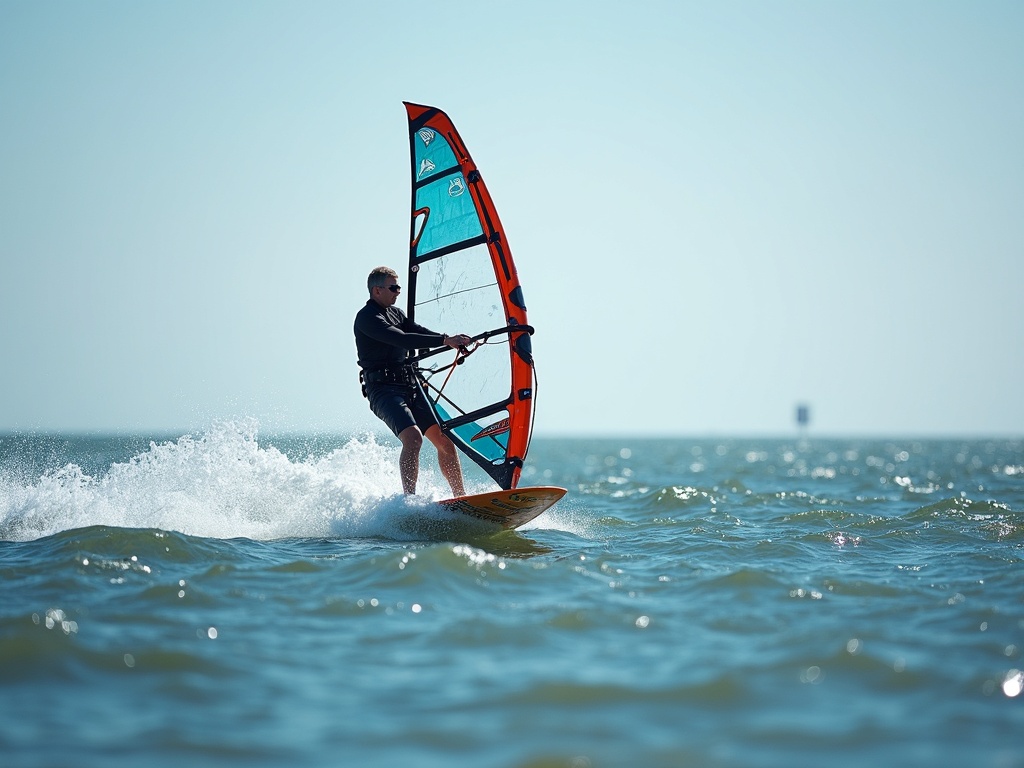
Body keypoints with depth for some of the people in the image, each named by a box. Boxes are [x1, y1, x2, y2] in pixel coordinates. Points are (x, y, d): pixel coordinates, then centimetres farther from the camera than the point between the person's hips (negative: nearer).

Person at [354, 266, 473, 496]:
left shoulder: (395, 313, 21)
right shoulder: (367, 317, -9)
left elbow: (419, 332, 8)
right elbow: (402, 339, -22)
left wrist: (455, 341, -10)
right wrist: (445, 340, -27)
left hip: (410, 386, 9)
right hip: (384, 390, -9)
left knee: (445, 440, 2)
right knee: (413, 438, -28)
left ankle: (461, 498, 8)